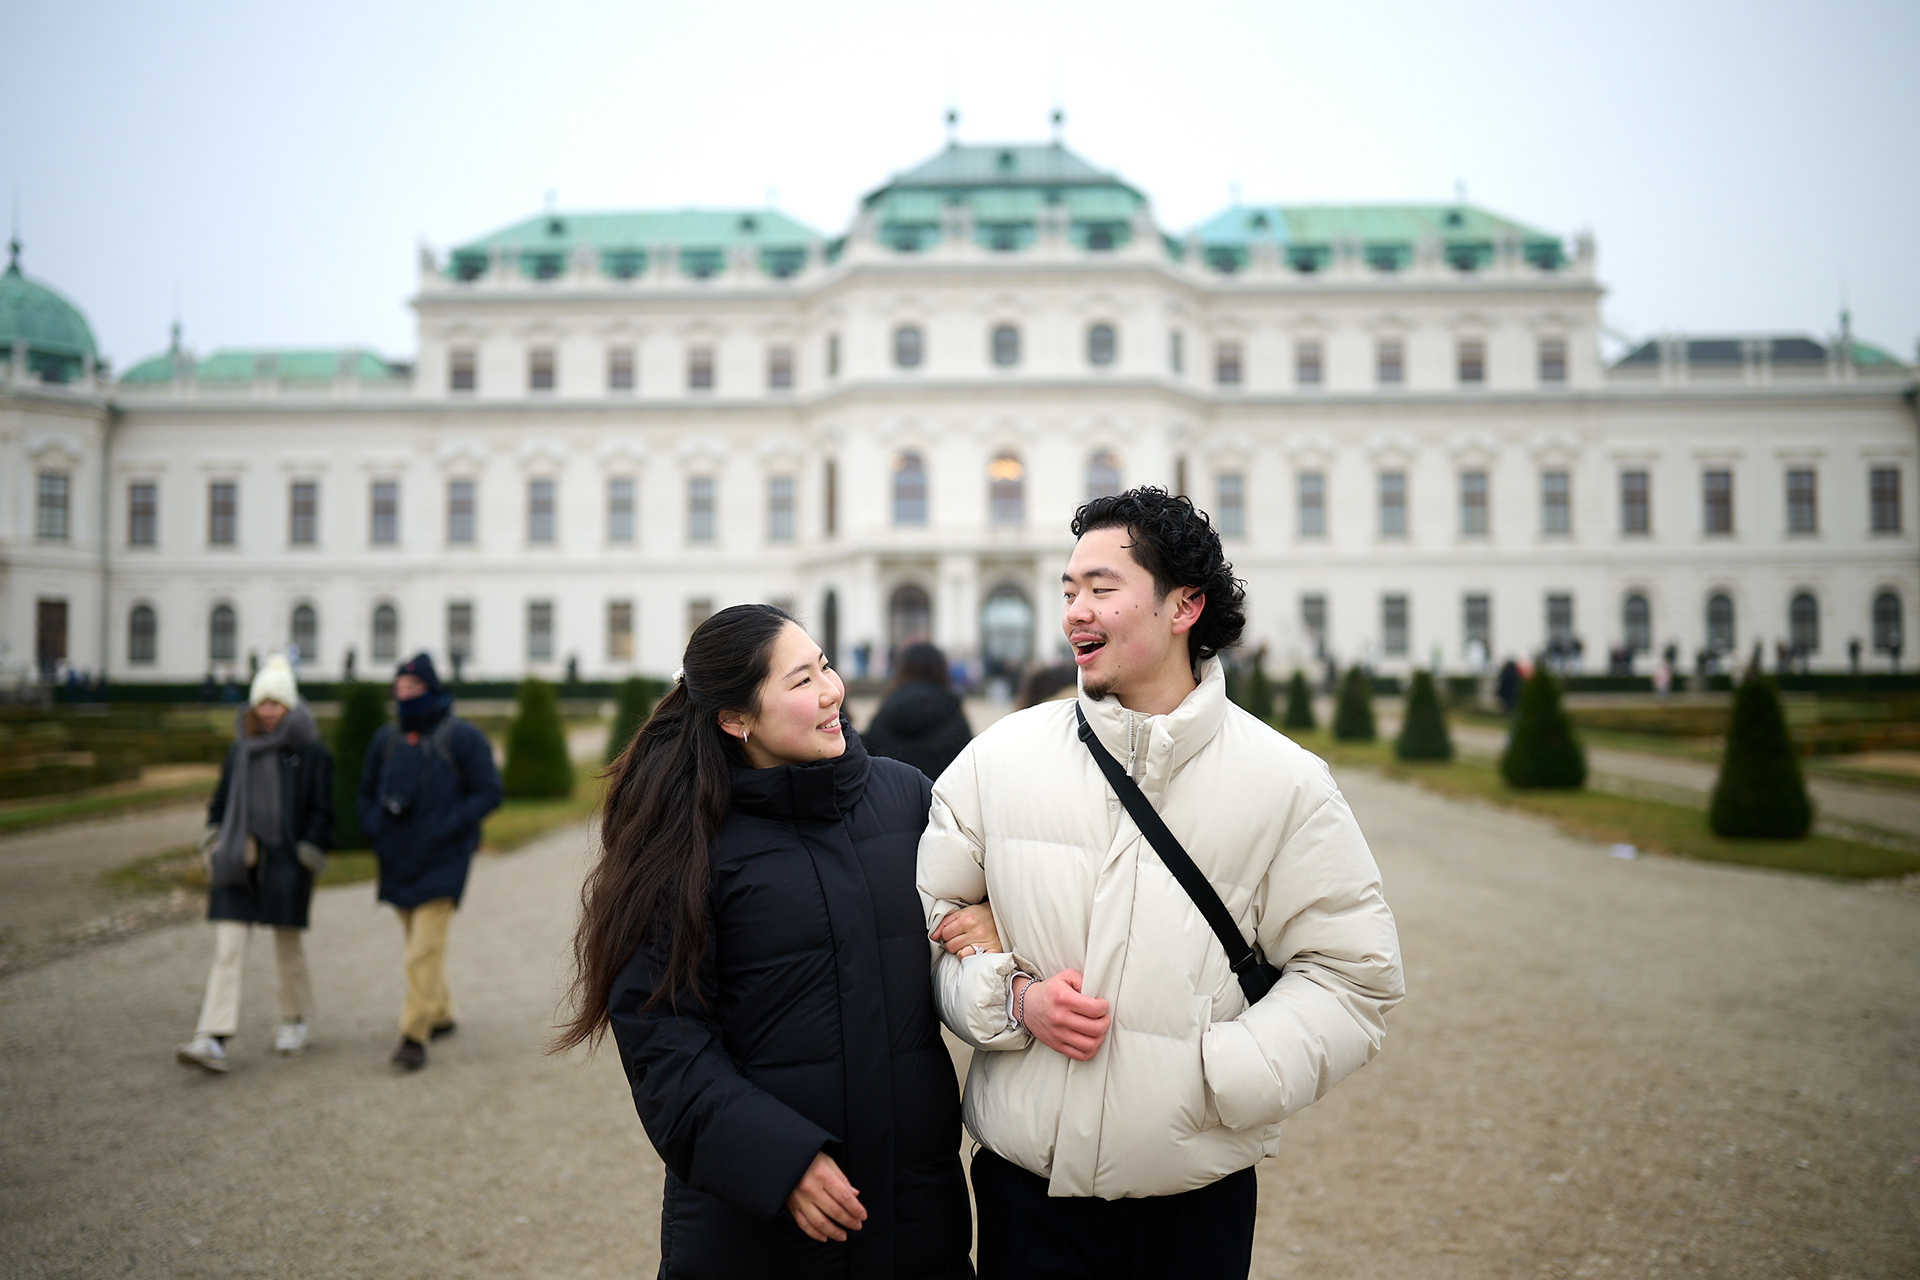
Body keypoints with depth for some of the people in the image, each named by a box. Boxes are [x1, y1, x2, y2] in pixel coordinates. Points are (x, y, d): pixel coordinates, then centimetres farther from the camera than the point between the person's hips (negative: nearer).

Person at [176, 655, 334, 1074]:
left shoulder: (312, 754, -2)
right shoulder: (238, 751, 11)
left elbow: (322, 811, -3)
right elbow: (220, 802, 18)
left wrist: (308, 857, -10)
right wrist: (214, 845, 6)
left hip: (285, 864, -3)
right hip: (237, 863, 3)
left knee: (288, 947, 9)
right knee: (227, 949, -4)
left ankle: (294, 1021, 29)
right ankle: (213, 1040, -8)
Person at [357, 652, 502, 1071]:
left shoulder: (461, 738, -6)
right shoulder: (386, 739, 9)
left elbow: (488, 794, -6)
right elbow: (367, 792, 21)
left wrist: (446, 829, -17)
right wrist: (374, 828, 2)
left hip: (442, 863, -6)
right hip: (397, 861, 6)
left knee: (426, 949, -13)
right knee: (420, 943, 16)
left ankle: (414, 1035, -11)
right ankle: (440, 1014, 33)